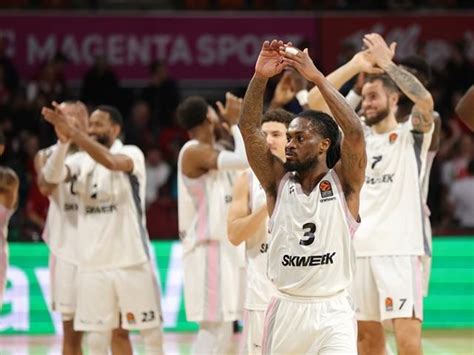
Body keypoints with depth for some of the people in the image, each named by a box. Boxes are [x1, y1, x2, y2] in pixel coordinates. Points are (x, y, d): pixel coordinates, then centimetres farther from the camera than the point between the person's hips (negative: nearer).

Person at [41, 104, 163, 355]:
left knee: (150, 328, 4)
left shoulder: (131, 154, -5)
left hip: (131, 259, -4)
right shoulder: (82, 161, 8)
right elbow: (52, 176, -10)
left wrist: (73, 132, -34)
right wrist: (63, 139, -26)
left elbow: (111, 161, -28)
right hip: (93, 262, 4)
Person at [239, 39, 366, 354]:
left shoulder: (343, 183, -2)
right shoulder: (278, 180, 6)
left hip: (333, 313, -4)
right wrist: (260, 77, -18)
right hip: (286, 310, 4)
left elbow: (355, 132, -18)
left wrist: (317, 77, -21)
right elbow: (249, 129, -5)